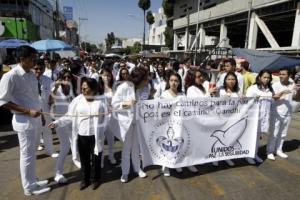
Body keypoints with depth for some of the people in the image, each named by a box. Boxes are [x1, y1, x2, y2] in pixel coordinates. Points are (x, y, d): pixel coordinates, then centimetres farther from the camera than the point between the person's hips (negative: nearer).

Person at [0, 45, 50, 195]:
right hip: (24, 120, -7)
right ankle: (29, 187, 23)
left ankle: (32, 181, 35)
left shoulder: (31, 74, 6)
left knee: (32, 153, 19)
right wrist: (28, 112, -20)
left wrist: (40, 113, 16)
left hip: (35, 118, 7)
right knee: (27, 154, 6)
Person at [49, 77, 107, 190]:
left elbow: (104, 119, -5)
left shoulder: (100, 101, -8)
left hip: (95, 136, -2)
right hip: (82, 135, 2)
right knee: (84, 159, 16)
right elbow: (69, 116, 0)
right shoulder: (78, 100, -2)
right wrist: (57, 122, -10)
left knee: (95, 158, 12)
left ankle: (95, 179, 35)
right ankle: (85, 179, 37)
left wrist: (101, 132, -14)